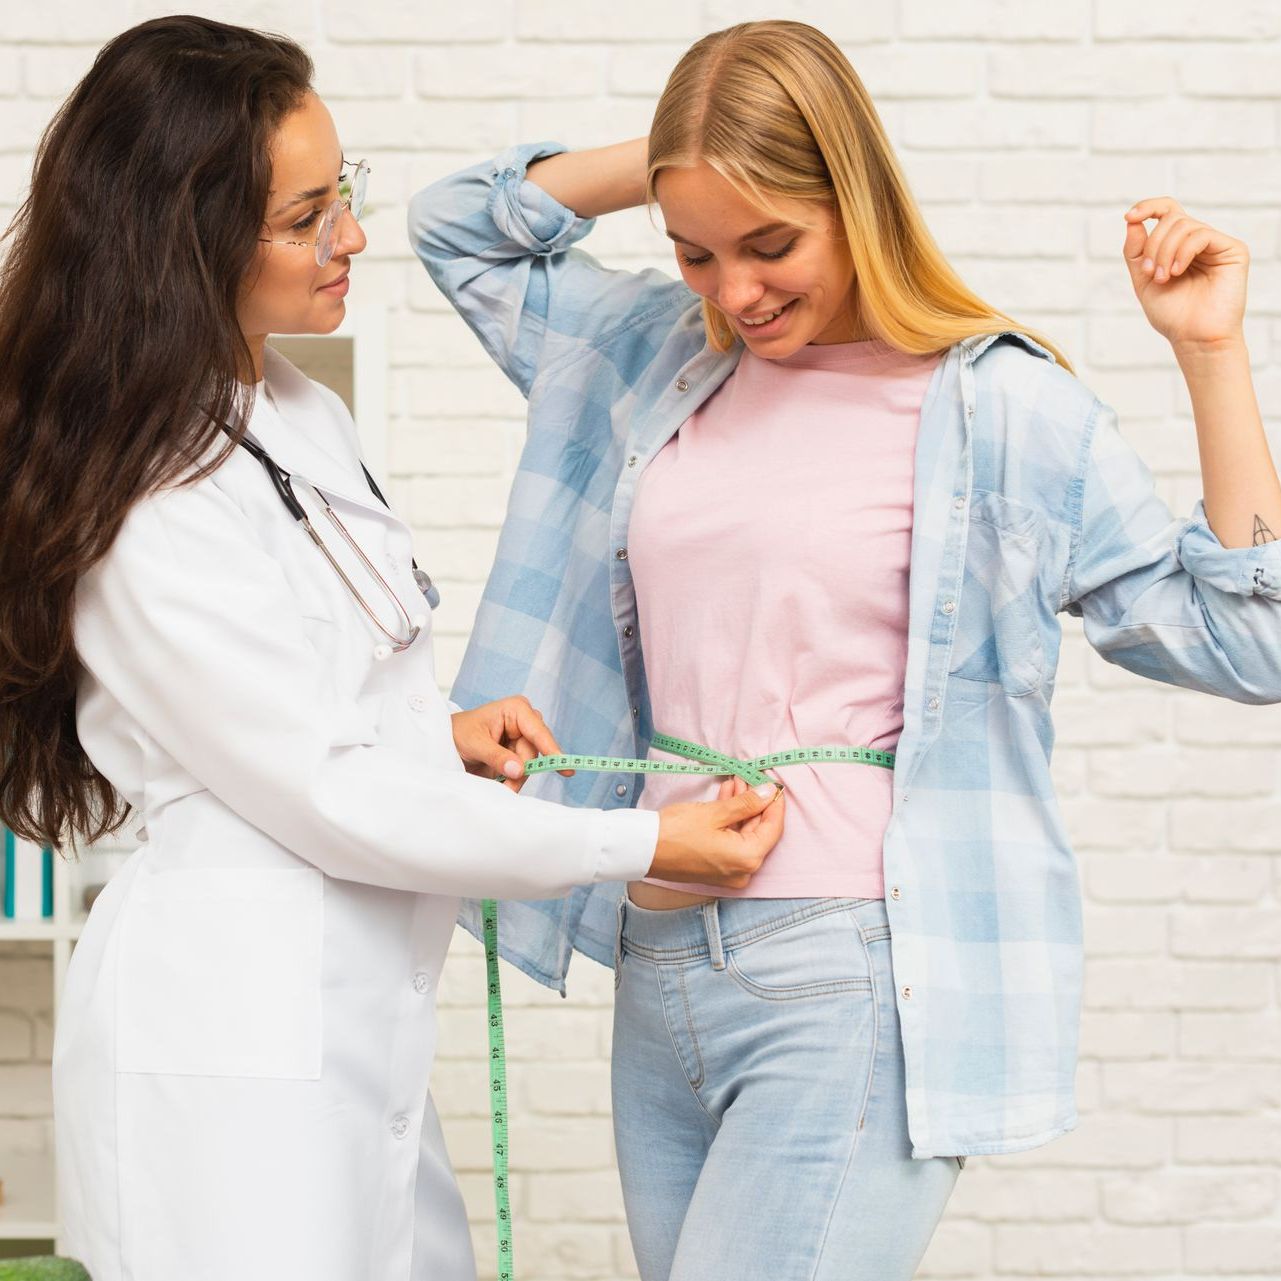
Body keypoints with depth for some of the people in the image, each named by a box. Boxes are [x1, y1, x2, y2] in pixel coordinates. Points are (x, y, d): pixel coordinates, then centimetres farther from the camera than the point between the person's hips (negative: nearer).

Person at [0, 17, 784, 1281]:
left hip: (352, 1020, 9)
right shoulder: (149, 515, -19)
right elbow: (331, 800, -18)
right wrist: (639, 845, -13)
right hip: (228, 1042, -8)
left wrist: (439, 734, 3)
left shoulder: (303, 419, 8)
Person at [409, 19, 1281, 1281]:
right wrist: (665, 162, 11)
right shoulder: (665, 356, 12)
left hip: (854, 983, -6)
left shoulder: (1001, 405, -3)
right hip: (662, 966, 6)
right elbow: (460, 223, 24)